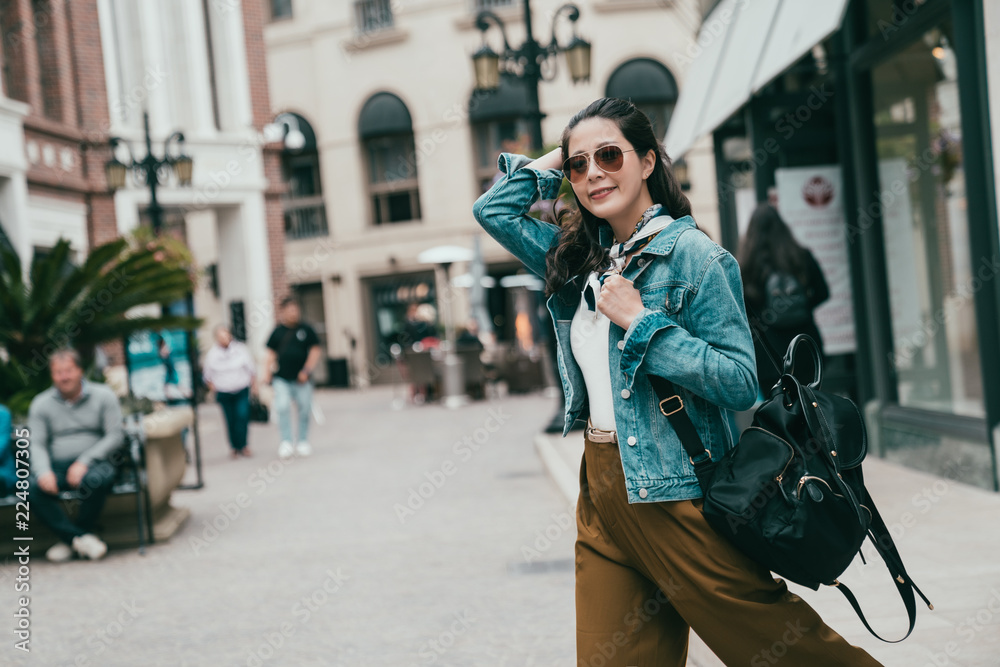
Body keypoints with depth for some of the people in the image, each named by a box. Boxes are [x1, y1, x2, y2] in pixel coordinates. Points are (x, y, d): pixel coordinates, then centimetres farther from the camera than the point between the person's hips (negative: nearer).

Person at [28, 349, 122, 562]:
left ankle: (69, 539, -17)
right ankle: (82, 538, -27)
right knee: (32, 489, -30)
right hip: (57, 466, 2)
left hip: (95, 462, -2)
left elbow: (115, 435, -3)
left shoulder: (103, 396, 5)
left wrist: (84, 462, -16)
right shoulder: (41, 403, 10)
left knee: (95, 480, -38)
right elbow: (36, 444, 2)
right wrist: (44, 472, -20)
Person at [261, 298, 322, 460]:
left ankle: (303, 441, 21)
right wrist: (266, 372, 2)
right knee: (282, 407, -16)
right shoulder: (278, 331, 6)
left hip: (301, 379, 0)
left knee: (305, 410, 4)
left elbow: (315, 351, 3)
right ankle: (286, 442, -11)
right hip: (281, 379, 0)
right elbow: (271, 354, 12)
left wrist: (306, 370, -5)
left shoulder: (306, 329, 3)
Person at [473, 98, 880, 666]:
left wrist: (640, 320, -18)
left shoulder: (695, 255, -10)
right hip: (602, 492, 7)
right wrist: (554, 164, 10)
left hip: (676, 493, -7)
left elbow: (741, 384, -15)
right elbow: (494, 210, 19)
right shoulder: (580, 259, 10)